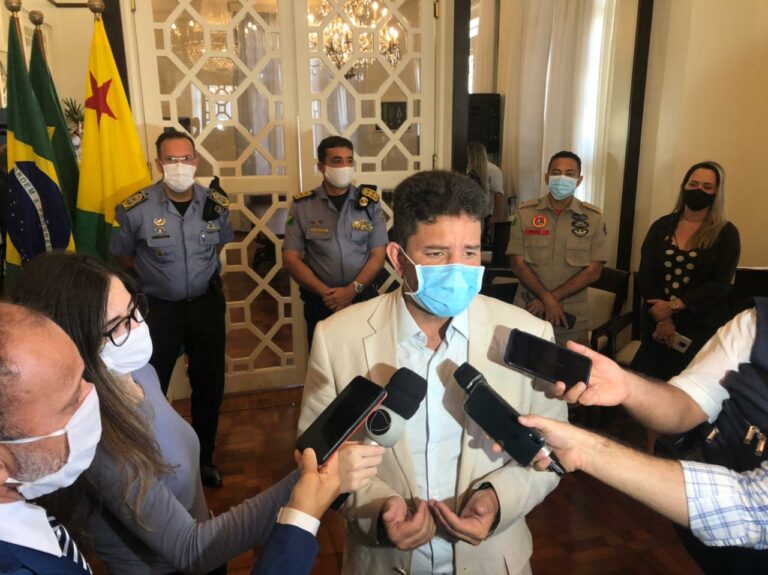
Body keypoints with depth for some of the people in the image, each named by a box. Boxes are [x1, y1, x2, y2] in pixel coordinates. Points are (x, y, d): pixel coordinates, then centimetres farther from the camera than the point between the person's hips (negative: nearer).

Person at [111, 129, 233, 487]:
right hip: (158, 308, -3)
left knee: (209, 384, 13)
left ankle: (204, 458, 34)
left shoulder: (215, 204, -7)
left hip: (206, 304, 3)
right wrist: (155, 277, 9)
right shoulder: (137, 209, -16)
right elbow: (121, 256, 1)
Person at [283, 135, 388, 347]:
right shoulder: (302, 205, -2)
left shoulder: (370, 202, 0)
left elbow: (378, 255, -2)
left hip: (363, 298, 1)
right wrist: (325, 292, -15)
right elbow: (291, 259, -4)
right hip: (320, 301, 0)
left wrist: (352, 290, -15)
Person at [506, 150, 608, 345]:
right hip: (527, 313, 0)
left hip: (572, 318, 0)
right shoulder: (525, 213, -1)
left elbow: (593, 271, -4)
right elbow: (518, 264, -5)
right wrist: (547, 298, -16)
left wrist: (553, 298, -13)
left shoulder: (593, 218, 0)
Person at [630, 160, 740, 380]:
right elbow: (645, 276, 0)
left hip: (702, 327, -2)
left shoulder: (726, 233, 1)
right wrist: (662, 318, -11)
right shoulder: (662, 226, 6)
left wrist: (673, 307, -16)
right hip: (656, 323, 2)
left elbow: (720, 284, -7)